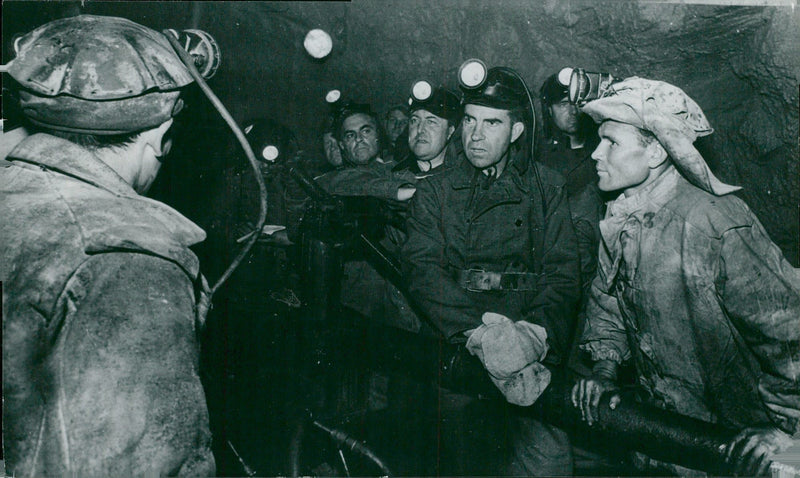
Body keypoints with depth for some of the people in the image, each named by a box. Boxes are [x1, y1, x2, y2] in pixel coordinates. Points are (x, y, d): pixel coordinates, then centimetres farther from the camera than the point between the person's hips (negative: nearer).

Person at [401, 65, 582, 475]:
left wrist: (536, 331, -16)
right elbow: (422, 270, -2)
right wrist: (479, 329, -18)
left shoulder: (546, 188, 13)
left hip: (531, 352, 0)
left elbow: (563, 275, 5)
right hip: (456, 345, 0)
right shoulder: (435, 191, 13)